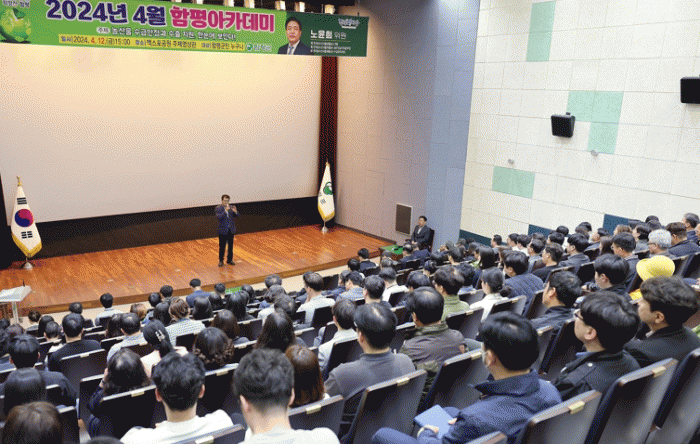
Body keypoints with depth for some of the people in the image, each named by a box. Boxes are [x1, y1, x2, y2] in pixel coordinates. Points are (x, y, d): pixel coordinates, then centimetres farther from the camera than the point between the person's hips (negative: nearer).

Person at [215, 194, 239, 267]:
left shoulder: (231, 207, 3)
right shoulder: (218, 208, -8)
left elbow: (237, 215, 0)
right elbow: (219, 217, -23)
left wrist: (235, 212, -21)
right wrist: (226, 211, -32)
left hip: (231, 230, 4)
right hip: (223, 231, -4)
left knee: (231, 246, 12)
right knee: (222, 246, 4)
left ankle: (229, 260, 25)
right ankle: (221, 260, 16)